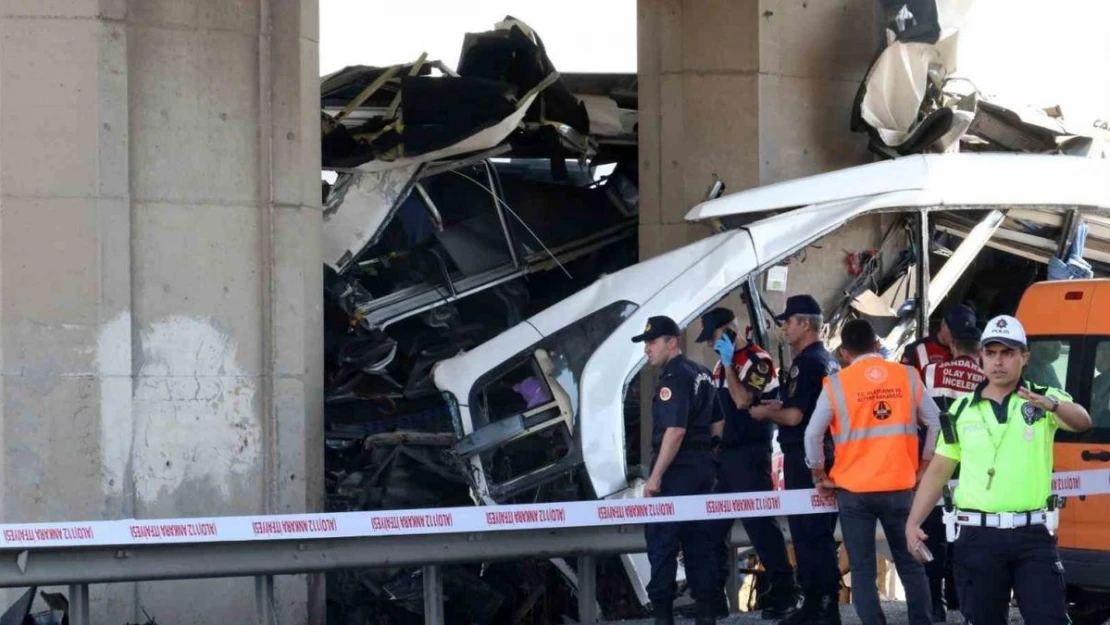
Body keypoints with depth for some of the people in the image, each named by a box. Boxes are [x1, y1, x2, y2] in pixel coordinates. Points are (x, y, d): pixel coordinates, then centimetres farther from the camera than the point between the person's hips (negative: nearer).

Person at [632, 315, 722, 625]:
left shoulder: (673, 378, -15)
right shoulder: (701, 374, 14)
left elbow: (675, 430, -22)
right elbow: (717, 424, 20)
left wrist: (656, 476, -22)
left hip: (677, 470, -9)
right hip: (703, 467, 9)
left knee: (662, 539, -5)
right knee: (699, 540, 10)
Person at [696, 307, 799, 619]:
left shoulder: (757, 359, -10)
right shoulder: (722, 365, 16)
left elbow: (743, 400, -22)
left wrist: (728, 365, -18)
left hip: (749, 453, -9)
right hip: (725, 453, 9)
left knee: (759, 521, -9)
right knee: (713, 523, 8)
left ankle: (783, 589, -4)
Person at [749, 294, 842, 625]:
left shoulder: (808, 362, -15)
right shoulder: (827, 360, 16)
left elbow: (794, 416, -21)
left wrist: (766, 413, -4)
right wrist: (781, 405, 17)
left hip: (804, 457, -10)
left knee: (808, 532, -7)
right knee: (816, 532, 13)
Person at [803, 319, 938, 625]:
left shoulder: (837, 383, -3)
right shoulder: (907, 376, 2)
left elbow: (813, 434, -4)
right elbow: (935, 422, 4)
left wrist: (819, 475, 9)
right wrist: (924, 467, 14)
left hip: (854, 489, -2)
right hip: (899, 487, 2)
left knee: (863, 569, 3)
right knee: (910, 564, 12)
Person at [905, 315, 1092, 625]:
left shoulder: (1045, 399, 2)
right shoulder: (962, 410, 9)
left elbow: (1081, 421, -19)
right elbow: (938, 471, 12)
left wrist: (1050, 405, -41)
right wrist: (913, 522, 2)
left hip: (1033, 534, -2)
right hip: (978, 535, 2)